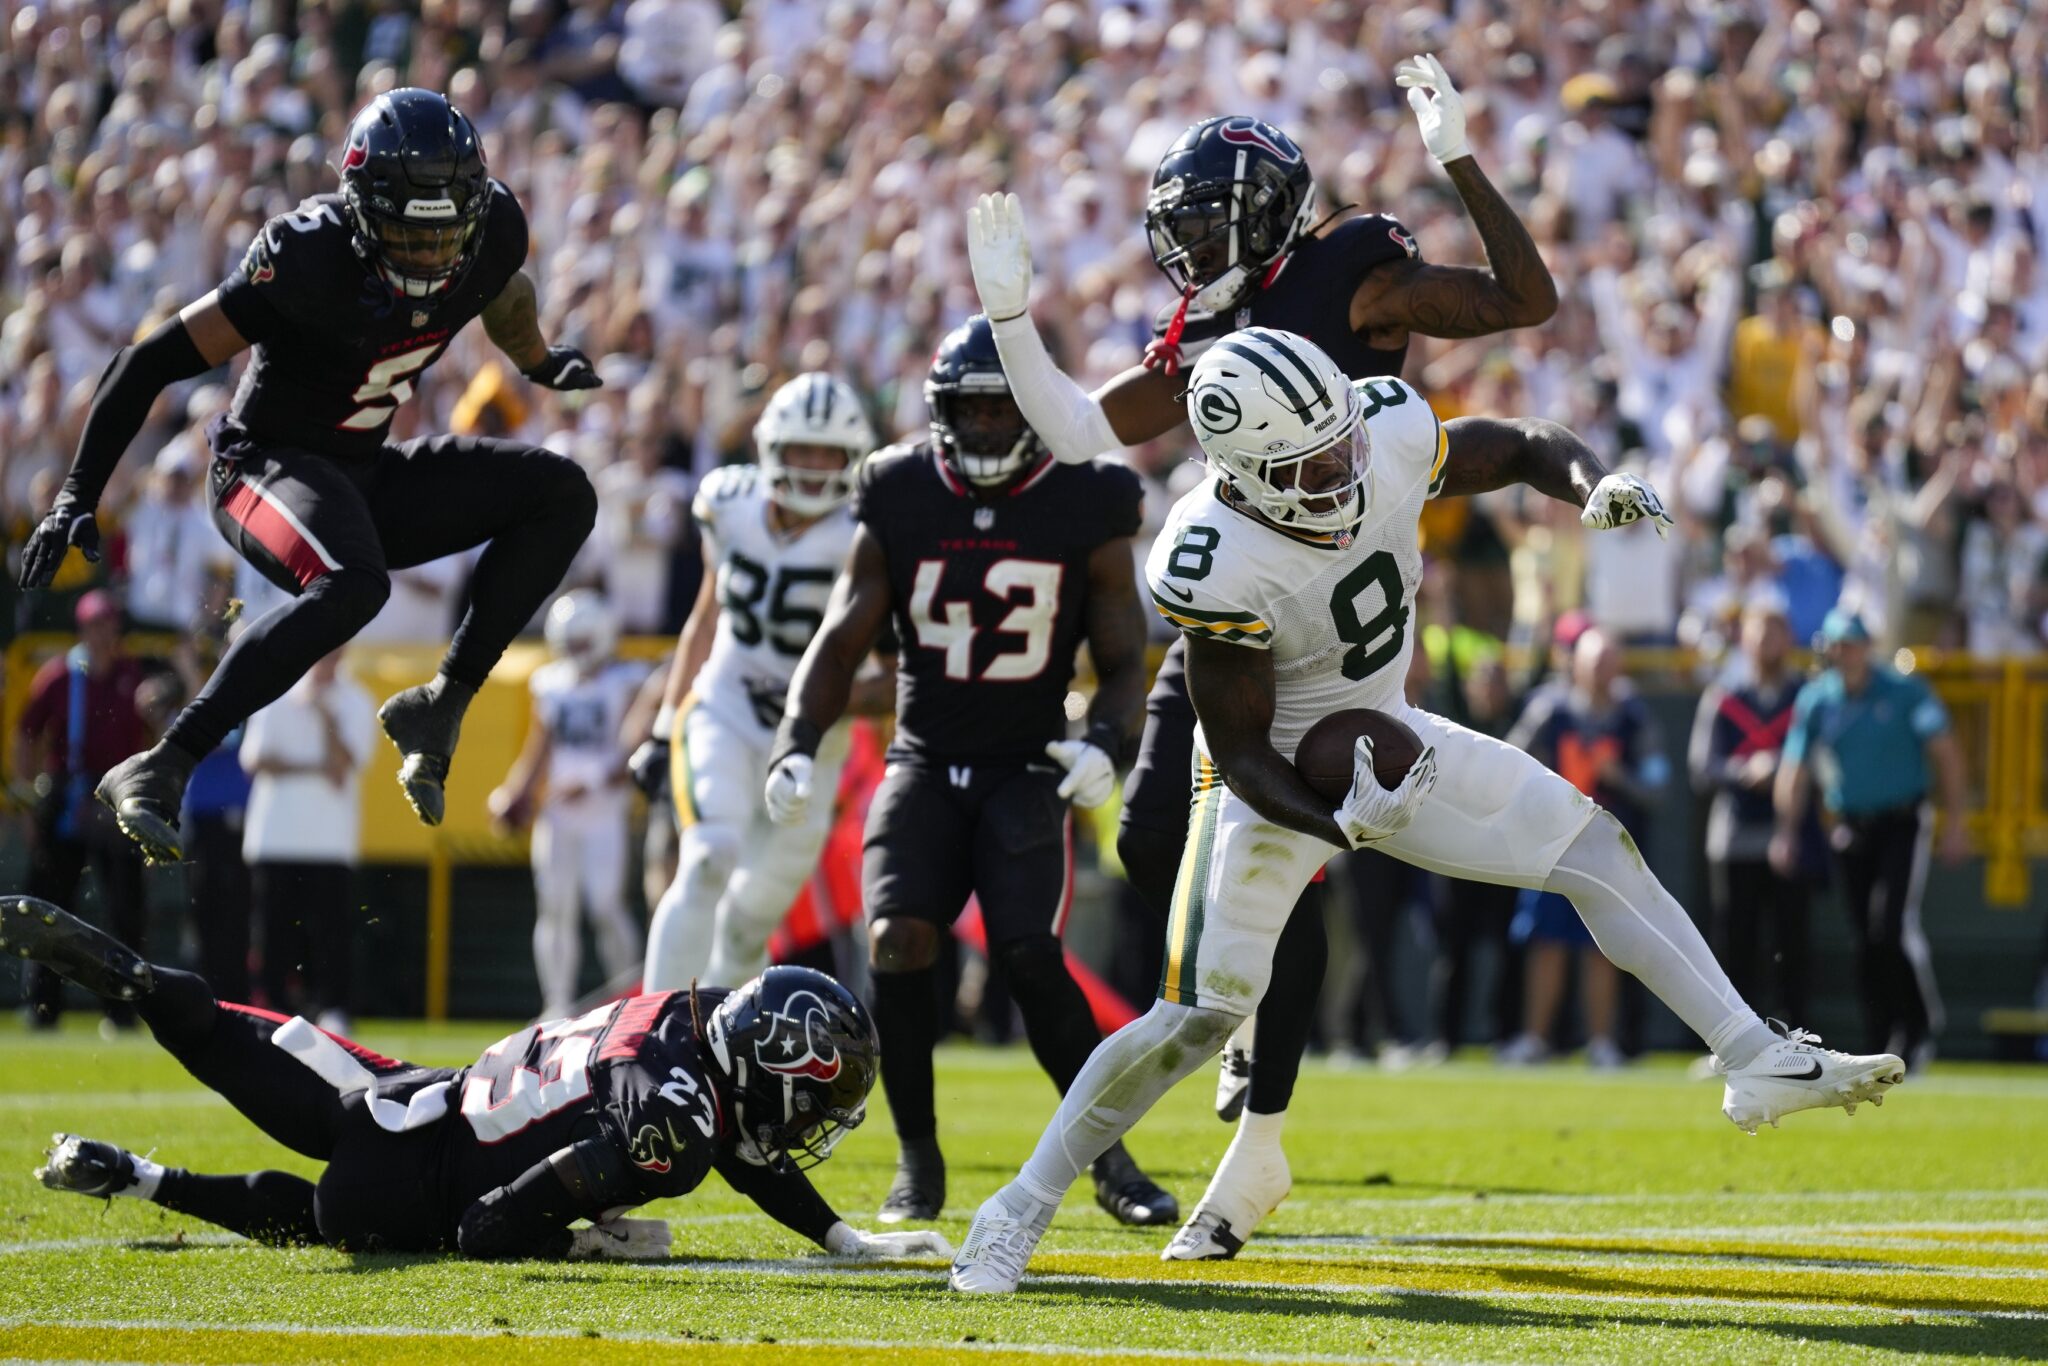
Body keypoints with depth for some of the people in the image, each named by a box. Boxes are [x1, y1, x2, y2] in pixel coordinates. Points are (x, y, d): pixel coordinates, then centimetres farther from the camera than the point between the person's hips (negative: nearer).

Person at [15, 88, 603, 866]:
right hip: (268, 464, -7)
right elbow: (152, 363, -21)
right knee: (352, 587, -37)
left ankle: (442, 704, -6)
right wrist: (78, 497, -23)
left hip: (365, 477, 7)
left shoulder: (492, 232, -8)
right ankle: (158, 771, -37)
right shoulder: (311, 258, -26)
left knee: (562, 495, -7)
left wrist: (542, 363, 40)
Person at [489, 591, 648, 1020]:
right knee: (555, 908, 3)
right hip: (557, 815, 5)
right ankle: (557, 1006, 6)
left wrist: (595, 785, -18)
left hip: (604, 813, -5)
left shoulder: (625, 684, -3)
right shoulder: (551, 685, 11)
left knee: (606, 906, -12)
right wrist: (514, 793, 6)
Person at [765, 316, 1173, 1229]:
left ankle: (1110, 1159, -6)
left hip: (1027, 770, -2)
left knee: (1029, 956, -21)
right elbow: (841, 642, 3)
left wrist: (1103, 742, -21)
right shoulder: (899, 504, 1)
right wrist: (795, 745, -13)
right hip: (924, 764, 2)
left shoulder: (1085, 512, -4)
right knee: (896, 941, -19)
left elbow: (1123, 661, 0)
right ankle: (918, 1161, -4)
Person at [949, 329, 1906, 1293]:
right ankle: (1019, 1212, -2)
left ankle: (1758, 1064, 6)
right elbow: (1241, 753, -24)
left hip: (1387, 738, 6)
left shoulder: (1389, 435, -20)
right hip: (1282, 777, -6)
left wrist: (1595, 488, -23)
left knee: (1594, 850, 0)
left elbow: (1526, 450, -1)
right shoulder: (1216, 568, -33)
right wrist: (1341, 824, -39)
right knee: (1200, 1015, -13)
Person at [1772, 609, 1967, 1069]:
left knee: (1894, 926, -17)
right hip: (1849, 832, 4)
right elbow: (1795, 769, 4)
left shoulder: (1906, 692, -5)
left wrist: (1955, 821, -9)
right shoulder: (1815, 700, 3)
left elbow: (1945, 753, -3)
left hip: (1902, 826, -4)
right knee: (1865, 940, 3)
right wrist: (1786, 832, -7)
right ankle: (1884, 1038, 12)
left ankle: (1924, 1024, -1)